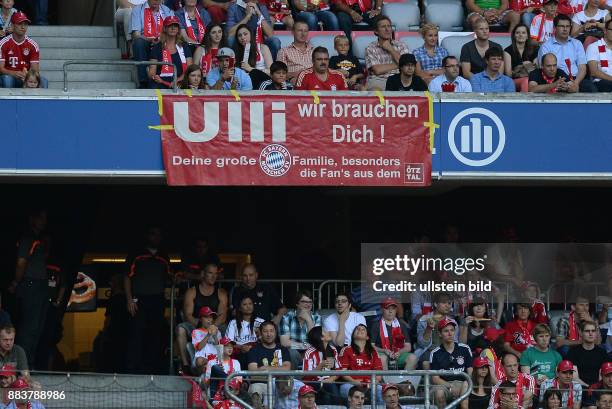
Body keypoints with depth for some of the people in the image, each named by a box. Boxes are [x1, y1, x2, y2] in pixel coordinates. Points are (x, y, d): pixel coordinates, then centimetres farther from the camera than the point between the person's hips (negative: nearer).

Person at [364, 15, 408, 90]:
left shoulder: (400, 46, 16)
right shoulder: (370, 48, 9)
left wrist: (391, 49, 3)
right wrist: (397, 65, 3)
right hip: (378, 79, -2)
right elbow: (377, 70, -5)